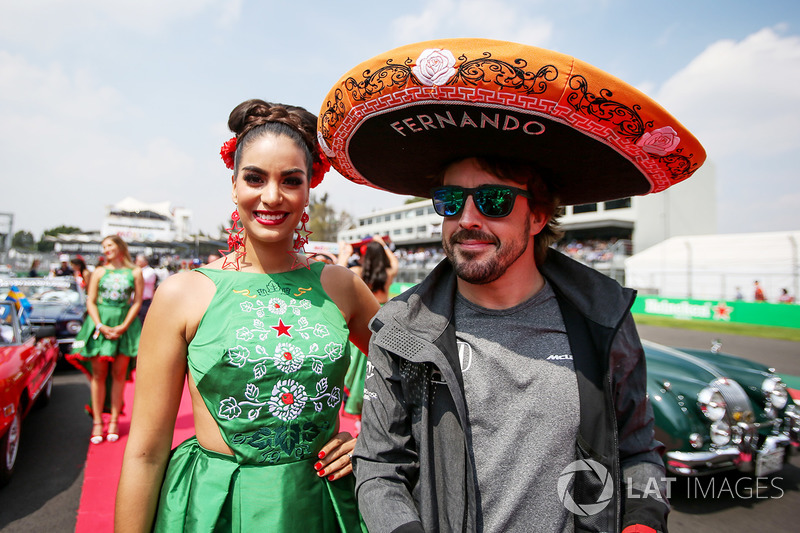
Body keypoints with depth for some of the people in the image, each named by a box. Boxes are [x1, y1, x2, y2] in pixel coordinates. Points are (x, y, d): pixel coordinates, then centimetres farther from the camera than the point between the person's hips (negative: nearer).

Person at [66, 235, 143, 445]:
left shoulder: (135, 272, 5)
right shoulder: (99, 272, 10)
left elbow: (137, 302, 0)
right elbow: (90, 302, 6)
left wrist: (123, 327, -10)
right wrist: (100, 326, -9)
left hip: (125, 324, -1)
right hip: (100, 323, 1)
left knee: (118, 374, 2)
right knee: (98, 374, 1)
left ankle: (114, 420, 10)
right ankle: (97, 421, 9)